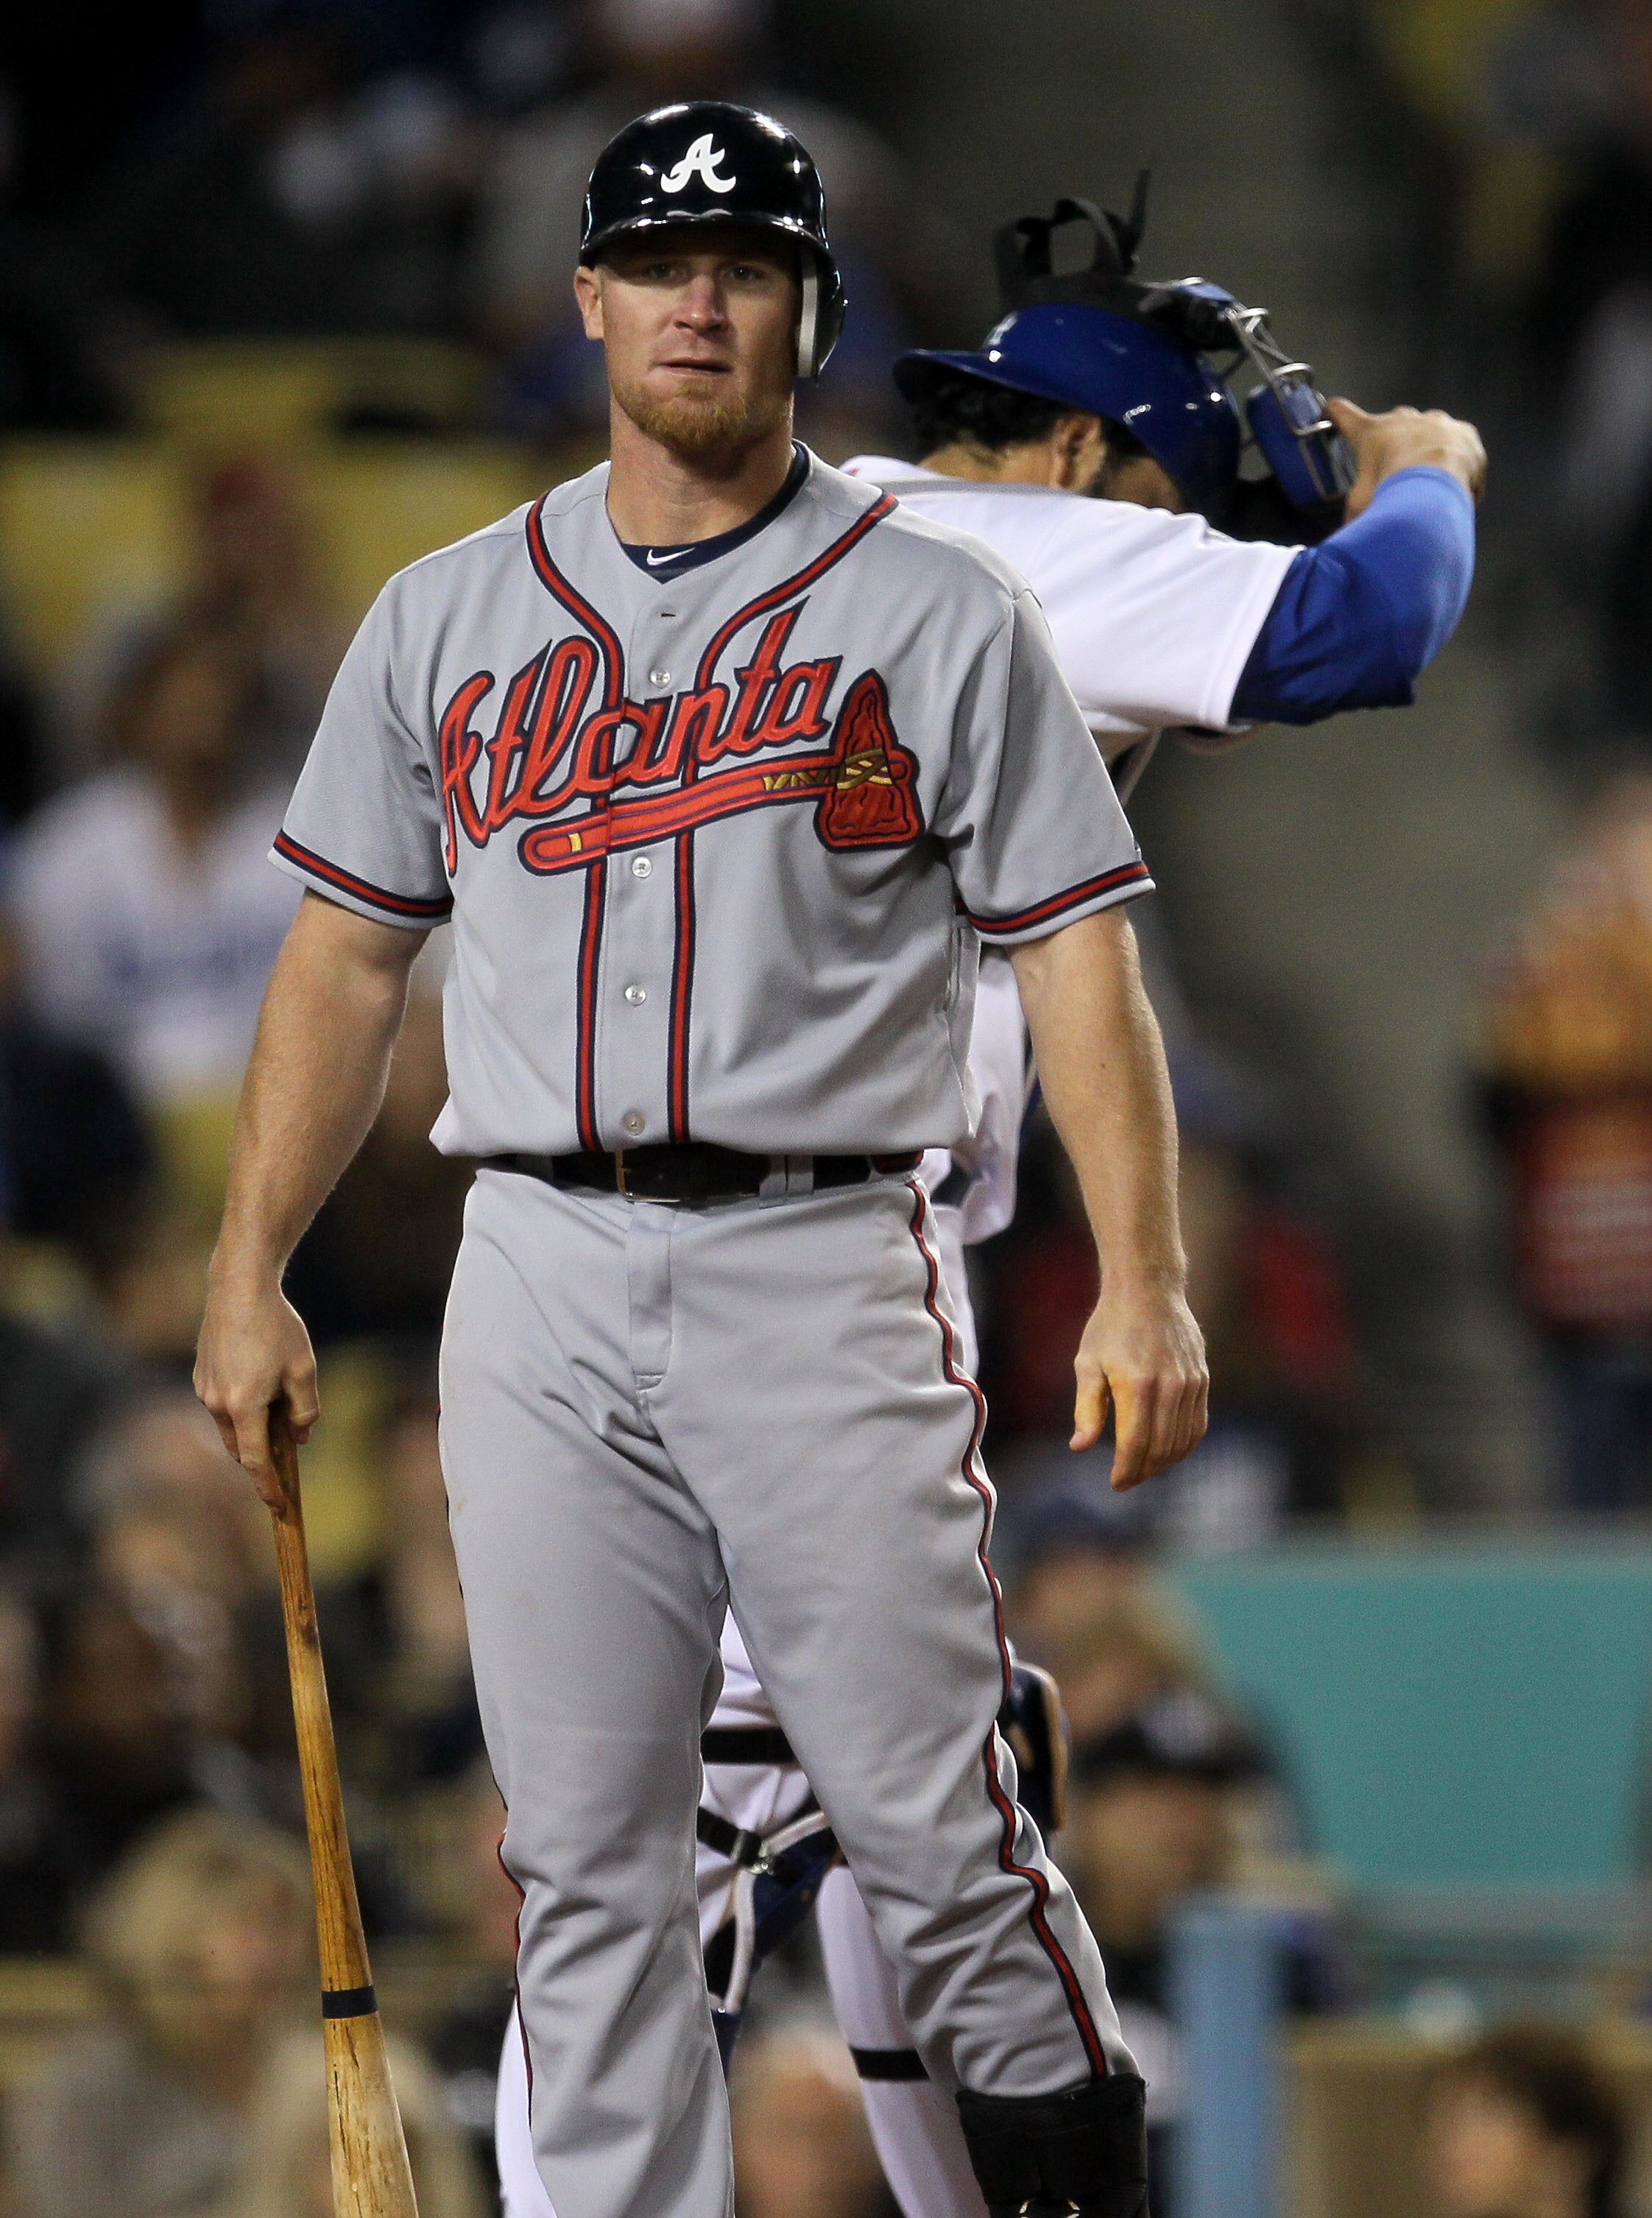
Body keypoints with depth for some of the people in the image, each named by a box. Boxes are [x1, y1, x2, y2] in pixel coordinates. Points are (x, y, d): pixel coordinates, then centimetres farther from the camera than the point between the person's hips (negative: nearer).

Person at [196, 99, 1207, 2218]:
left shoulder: (938, 612, 4)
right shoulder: (447, 617, 13)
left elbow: (1074, 948, -1)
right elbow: (347, 956, 16)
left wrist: (1142, 1286, -11)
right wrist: (249, 1274, 9)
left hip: (825, 1271, -3)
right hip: (540, 1283, 3)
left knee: (932, 1827, -6)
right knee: (583, 1860, 2)